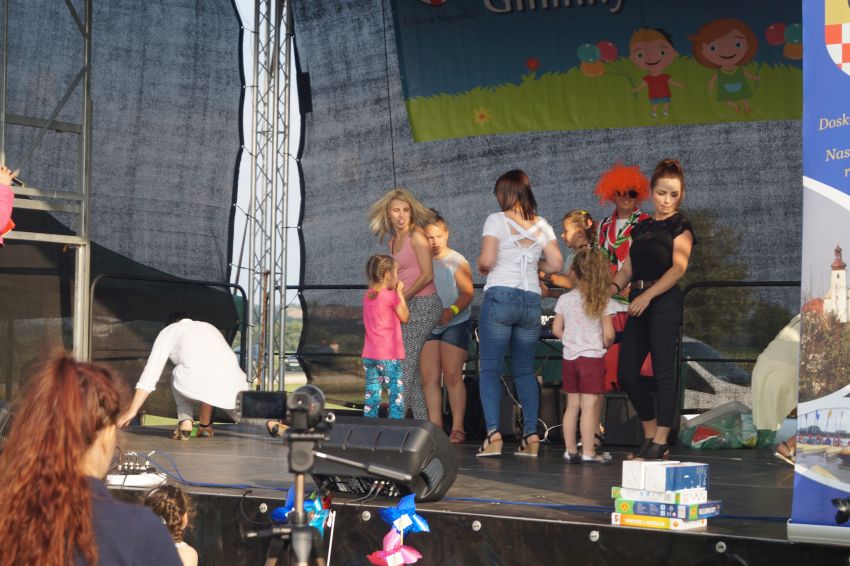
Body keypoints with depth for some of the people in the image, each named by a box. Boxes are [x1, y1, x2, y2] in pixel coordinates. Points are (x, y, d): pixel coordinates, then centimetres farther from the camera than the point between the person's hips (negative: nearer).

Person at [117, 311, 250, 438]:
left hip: (196, 382, -3)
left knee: (177, 376, 33)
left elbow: (151, 371, 22)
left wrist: (132, 410, 26)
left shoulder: (169, 331, 27)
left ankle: (185, 423, 16)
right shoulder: (209, 327, 39)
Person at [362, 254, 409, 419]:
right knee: (396, 397, -3)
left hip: (369, 356, 7)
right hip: (389, 356, -7)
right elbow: (405, 317, -1)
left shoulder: (367, 295, 9)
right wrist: (400, 293, 6)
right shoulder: (391, 296, -10)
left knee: (371, 396, 8)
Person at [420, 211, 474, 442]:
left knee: (452, 375, -9)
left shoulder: (456, 261, -5)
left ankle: (457, 428, -5)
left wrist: (451, 311, -25)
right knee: (428, 377, -2)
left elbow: (468, 293, -11)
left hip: (455, 324, -4)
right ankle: (435, 426, 1)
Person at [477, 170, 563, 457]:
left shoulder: (496, 220, -2)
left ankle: (493, 433, -14)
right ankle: (531, 434, 4)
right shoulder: (541, 225, 11)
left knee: (490, 368, -2)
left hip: (500, 296, -4)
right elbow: (556, 264, 6)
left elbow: (486, 260, -12)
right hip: (531, 299, 4)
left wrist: (481, 266, 11)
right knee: (524, 370, 13)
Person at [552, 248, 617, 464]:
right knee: (589, 406, -3)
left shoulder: (565, 300, 1)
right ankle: (587, 453, -4)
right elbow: (608, 333, -12)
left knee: (572, 405, 11)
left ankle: (570, 451, 14)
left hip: (570, 357, 4)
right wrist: (605, 345, 8)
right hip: (592, 357, -4)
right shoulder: (604, 301, -8)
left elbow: (556, 329, 4)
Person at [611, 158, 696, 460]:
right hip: (639, 304, 7)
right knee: (627, 373, 3)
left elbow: (678, 267, -11)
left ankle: (660, 442, -1)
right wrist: (613, 287, -3)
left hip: (664, 302, -7)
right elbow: (628, 268, 18)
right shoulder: (642, 228, 19)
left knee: (663, 372, -6)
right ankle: (650, 436, 16)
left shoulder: (680, 225, 0)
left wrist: (648, 295, -20)